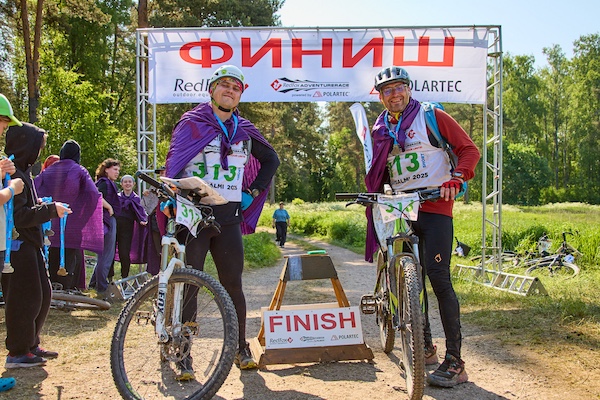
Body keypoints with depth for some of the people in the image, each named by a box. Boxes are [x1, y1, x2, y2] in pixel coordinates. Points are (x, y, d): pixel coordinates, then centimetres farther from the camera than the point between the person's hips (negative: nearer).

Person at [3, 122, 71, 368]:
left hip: (29, 244, 10)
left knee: (42, 294, 14)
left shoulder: (22, 171, 15)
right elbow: (18, 215, -23)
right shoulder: (12, 174, -17)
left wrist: (48, 208, 8)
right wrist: (51, 210, -18)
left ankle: (31, 345, 26)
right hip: (17, 245, -10)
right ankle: (17, 353, 8)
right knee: (25, 298, -3)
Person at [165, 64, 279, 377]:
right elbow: (174, 163, -6)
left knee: (233, 284, 4)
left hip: (228, 217, 3)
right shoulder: (191, 123, 4)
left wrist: (253, 192, 14)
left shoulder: (244, 131, 13)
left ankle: (241, 349, 16)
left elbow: (271, 160, 25)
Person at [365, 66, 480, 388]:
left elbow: (468, 149, -3)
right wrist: (371, 194, 4)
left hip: (435, 206, -5)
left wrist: (455, 178, -19)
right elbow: (376, 175, 24)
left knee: (438, 276, -14)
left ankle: (454, 361, -9)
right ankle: (426, 347, 23)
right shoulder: (380, 131, 15)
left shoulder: (431, 117, 1)